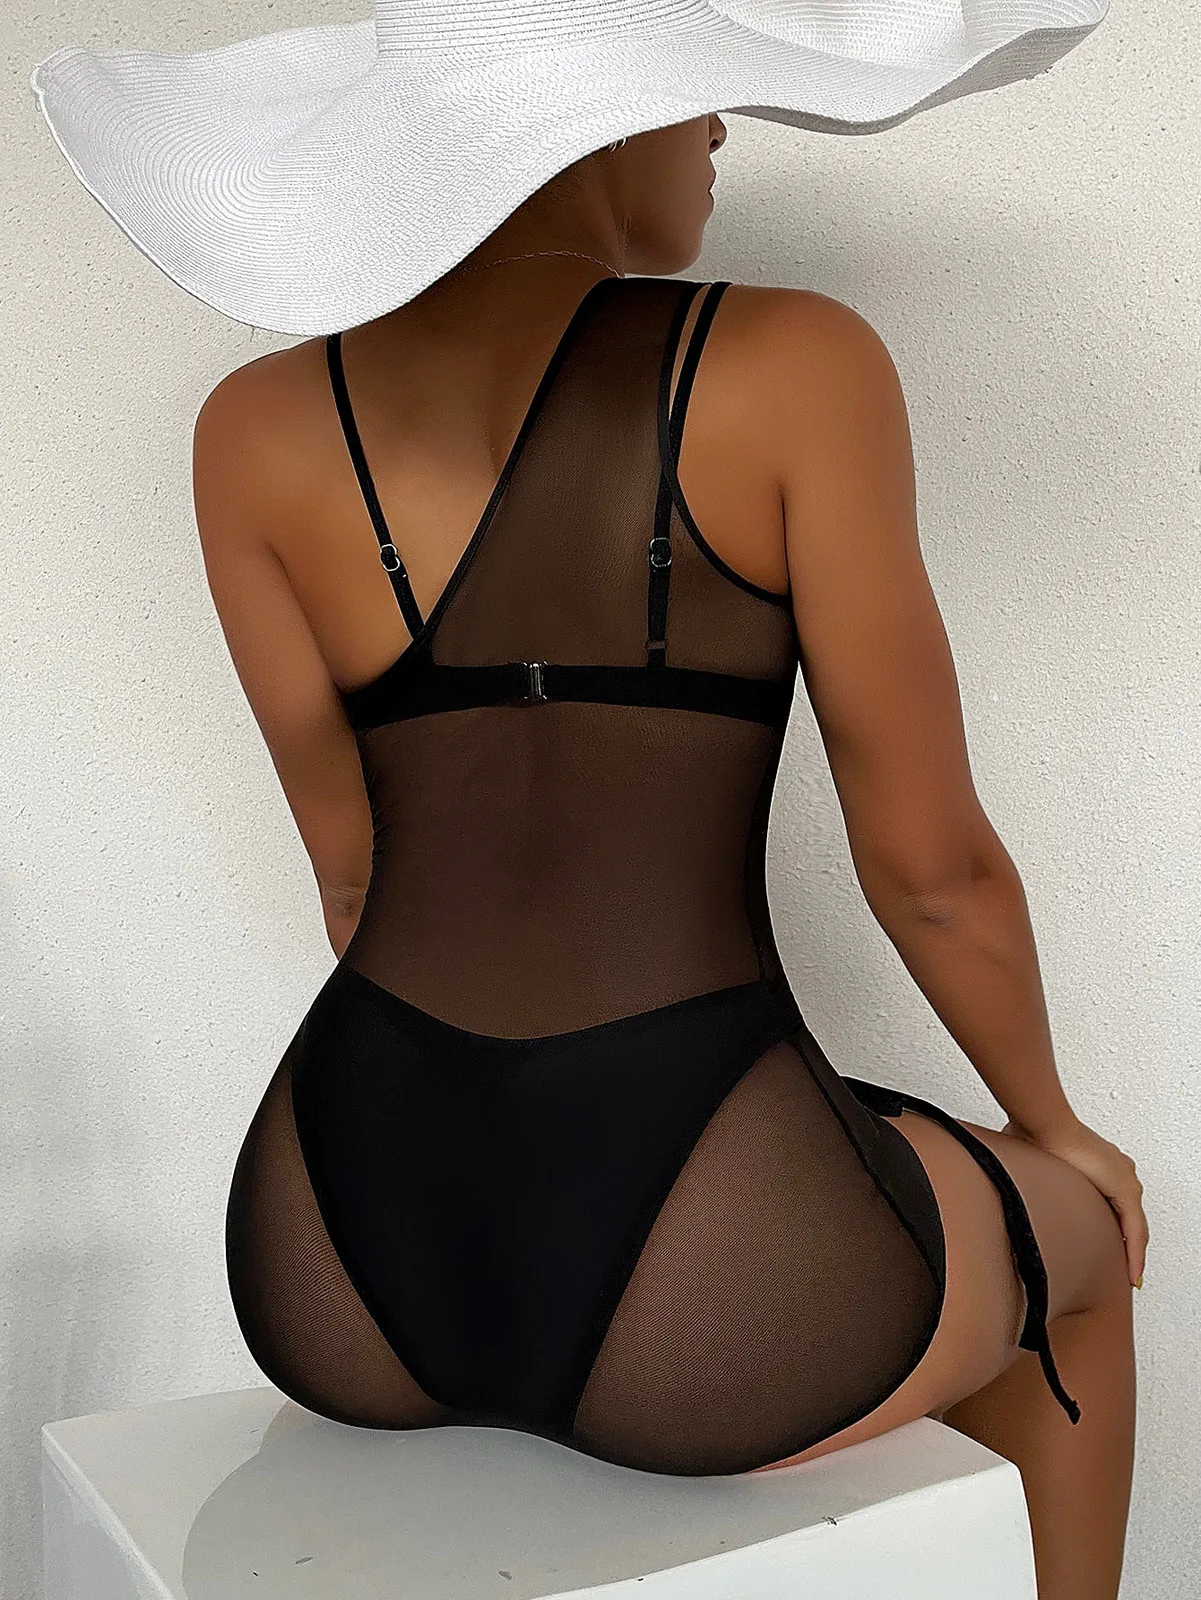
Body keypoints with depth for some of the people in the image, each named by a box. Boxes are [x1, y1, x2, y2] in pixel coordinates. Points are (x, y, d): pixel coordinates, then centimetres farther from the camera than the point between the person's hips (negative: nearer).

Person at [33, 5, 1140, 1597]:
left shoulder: (258, 426, 3)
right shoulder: (794, 366, -8)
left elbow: (357, 873, 9)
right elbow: (933, 866, -3)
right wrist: (1055, 1128, 16)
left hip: (345, 1271, 4)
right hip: (707, 1299, -3)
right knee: (1073, 1243, 32)